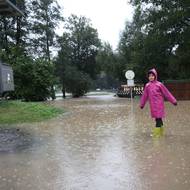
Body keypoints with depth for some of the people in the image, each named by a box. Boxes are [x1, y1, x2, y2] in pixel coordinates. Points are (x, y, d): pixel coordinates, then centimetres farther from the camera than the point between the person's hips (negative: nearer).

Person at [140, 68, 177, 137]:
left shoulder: (159, 84, -7)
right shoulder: (147, 85, 5)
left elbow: (166, 93, -3)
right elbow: (145, 95, 14)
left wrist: (173, 101, -2)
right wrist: (142, 104, 20)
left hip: (159, 104, -4)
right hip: (152, 105, 4)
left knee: (158, 118, -5)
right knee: (157, 118, 11)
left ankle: (157, 133, 3)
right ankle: (161, 132, 24)